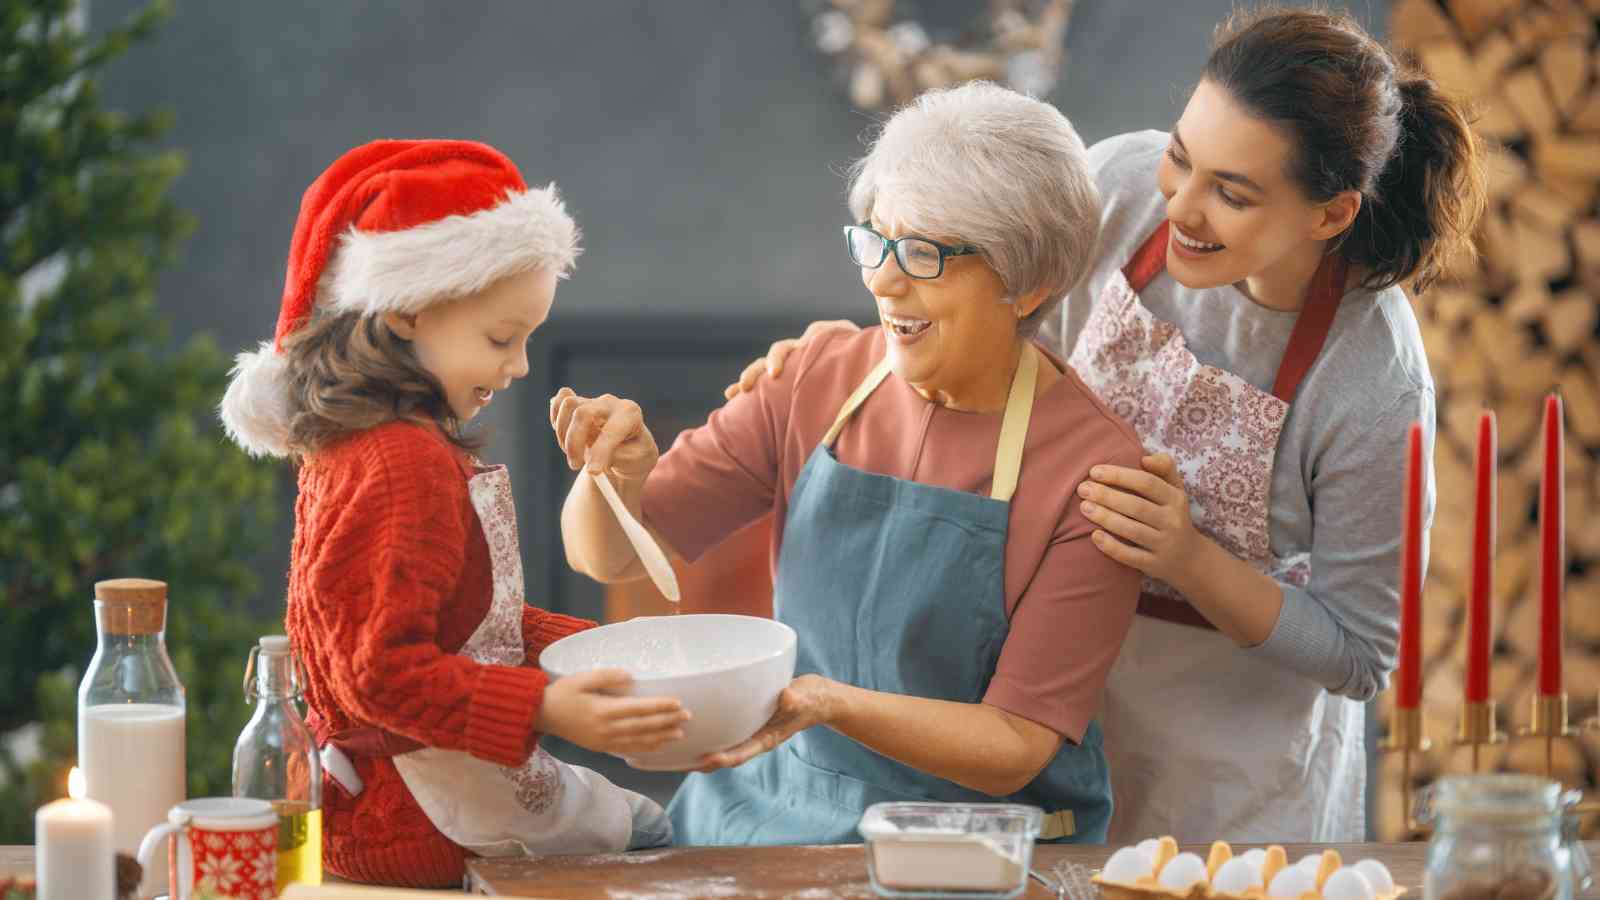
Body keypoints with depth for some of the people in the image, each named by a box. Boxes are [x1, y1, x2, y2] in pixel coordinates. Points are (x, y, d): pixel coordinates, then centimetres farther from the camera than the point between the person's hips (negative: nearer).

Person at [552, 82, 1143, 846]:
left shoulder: (1091, 467, -13)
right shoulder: (822, 385, 1)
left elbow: (1015, 749, -12)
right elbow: (608, 555, 3)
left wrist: (832, 704, -28)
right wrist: (615, 471, -19)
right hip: (776, 811, 5)